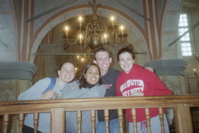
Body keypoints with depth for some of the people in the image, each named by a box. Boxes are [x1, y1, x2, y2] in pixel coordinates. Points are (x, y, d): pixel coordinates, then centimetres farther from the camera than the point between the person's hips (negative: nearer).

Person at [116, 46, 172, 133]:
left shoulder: (146, 73, -5)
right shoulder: (119, 80, 3)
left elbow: (167, 93, -8)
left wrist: (143, 94, -15)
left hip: (154, 119, -2)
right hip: (133, 123, 3)